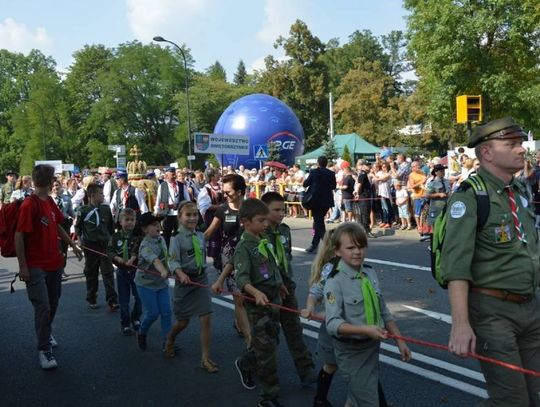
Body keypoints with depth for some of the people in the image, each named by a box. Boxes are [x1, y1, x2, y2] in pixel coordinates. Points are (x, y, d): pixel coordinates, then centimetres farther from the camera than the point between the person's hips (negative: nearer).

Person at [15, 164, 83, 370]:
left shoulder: (49, 202, 7)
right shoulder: (29, 205, -18)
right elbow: (19, 236, -17)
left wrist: (73, 245, 22)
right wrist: (22, 266, -16)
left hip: (54, 262, 8)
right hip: (36, 266, -8)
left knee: (53, 303, 18)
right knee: (43, 306, -6)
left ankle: (46, 332, 42)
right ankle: (44, 349, 6)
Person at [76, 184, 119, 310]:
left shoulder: (106, 209, 4)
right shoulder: (83, 210, -3)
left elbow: (111, 227, 14)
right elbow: (78, 227, 10)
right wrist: (79, 239, 2)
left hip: (105, 245, 1)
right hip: (90, 246, -1)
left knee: (108, 272, -4)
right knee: (91, 273, 9)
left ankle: (112, 300, -3)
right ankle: (91, 299, 22)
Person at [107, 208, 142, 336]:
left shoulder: (138, 237, -7)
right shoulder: (116, 236, -1)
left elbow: (139, 251, -18)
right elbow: (109, 250, -5)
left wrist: (133, 258, -36)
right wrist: (117, 258, -22)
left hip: (136, 270, -1)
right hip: (122, 271, 1)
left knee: (139, 297, 7)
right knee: (124, 300, 8)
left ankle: (135, 318, 32)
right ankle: (125, 324, 22)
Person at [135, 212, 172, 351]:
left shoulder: (161, 239, 1)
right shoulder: (146, 245, -24)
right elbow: (155, 260, -44)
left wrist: (168, 270, 14)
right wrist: (163, 271, -60)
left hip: (162, 282, 6)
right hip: (146, 284, -6)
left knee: (166, 312, 1)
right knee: (153, 313, -2)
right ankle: (141, 333, 27)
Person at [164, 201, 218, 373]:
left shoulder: (200, 236, 3)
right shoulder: (177, 238, -13)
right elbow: (173, 261, -21)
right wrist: (181, 274, -39)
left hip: (201, 279, 4)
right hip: (185, 280, -4)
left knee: (206, 319, -5)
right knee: (183, 321, 10)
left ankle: (205, 358, 6)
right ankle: (169, 340, 45)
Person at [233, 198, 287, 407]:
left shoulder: (264, 241, 7)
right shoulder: (244, 247, -18)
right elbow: (242, 277, -29)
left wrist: (279, 284, 32)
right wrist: (256, 293, -46)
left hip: (273, 299, 8)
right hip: (257, 304, -8)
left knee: (270, 341, 20)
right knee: (266, 350, -2)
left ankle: (245, 364, 46)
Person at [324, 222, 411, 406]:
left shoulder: (370, 273, 0)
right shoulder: (335, 282, -19)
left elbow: (383, 312, 8)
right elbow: (333, 323, -25)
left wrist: (400, 341, 5)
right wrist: (366, 329, -36)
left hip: (373, 346, 6)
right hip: (351, 351, -6)